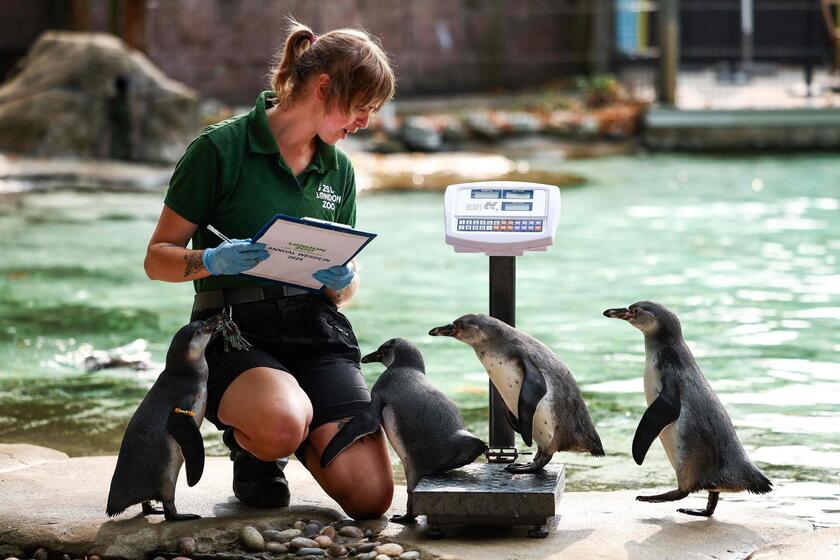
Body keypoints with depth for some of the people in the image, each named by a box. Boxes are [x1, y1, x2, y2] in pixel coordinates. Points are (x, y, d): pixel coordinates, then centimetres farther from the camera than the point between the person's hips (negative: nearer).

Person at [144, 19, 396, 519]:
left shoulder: (338, 169, 14)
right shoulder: (221, 148, -4)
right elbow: (158, 258, -3)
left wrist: (343, 281, -5)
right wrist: (213, 260, -24)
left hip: (317, 329, 5)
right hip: (235, 331, -5)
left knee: (371, 497, -16)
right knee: (283, 423, -39)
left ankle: (293, 438, 17)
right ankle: (250, 445, 0)